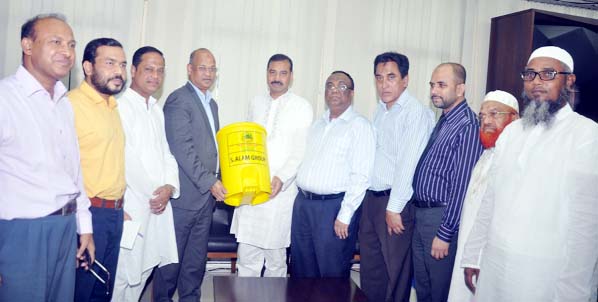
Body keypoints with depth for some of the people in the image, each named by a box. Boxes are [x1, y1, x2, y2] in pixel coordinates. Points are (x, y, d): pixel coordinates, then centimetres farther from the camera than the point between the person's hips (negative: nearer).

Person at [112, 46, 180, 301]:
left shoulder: (157, 109, 16)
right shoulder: (121, 106, -10)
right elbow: (126, 159, -15)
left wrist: (169, 186, -3)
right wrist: (152, 194, -9)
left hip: (158, 204, 7)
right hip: (132, 205, -7)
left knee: (145, 266, 14)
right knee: (123, 270, -1)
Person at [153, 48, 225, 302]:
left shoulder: (211, 103, 16)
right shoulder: (179, 99, -11)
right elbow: (182, 148, -18)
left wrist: (215, 181, 9)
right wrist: (209, 182, -17)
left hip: (206, 195, 8)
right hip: (184, 194, -8)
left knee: (196, 260, 15)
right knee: (173, 258, 6)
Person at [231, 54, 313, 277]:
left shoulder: (302, 107, 0)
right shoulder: (256, 103, 13)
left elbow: (302, 151, -6)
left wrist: (282, 178, -18)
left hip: (280, 191, -3)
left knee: (276, 256, 5)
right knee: (247, 254, 5)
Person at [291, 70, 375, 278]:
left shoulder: (359, 126, -7)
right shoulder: (317, 125, 15)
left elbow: (360, 176, -13)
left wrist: (345, 215, -16)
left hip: (334, 206, -7)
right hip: (303, 202, 7)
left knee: (332, 274, 5)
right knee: (301, 271, 17)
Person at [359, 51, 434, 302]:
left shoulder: (416, 112, -13)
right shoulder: (380, 110, 13)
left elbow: (408, 163, -17)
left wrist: (394, 208, -16)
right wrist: (369, 199, 12)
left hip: (395, 203, -7)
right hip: (371, 198, 8)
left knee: (396, 271, 4)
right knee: (370, 270, 16)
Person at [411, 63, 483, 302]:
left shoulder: (467, 127, -17)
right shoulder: (442, 122, 12)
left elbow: (462, 186, -21)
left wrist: (444, 233, -19)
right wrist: (417, 215, 14)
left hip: (441, 218, -8)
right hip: (421, 215, 8)